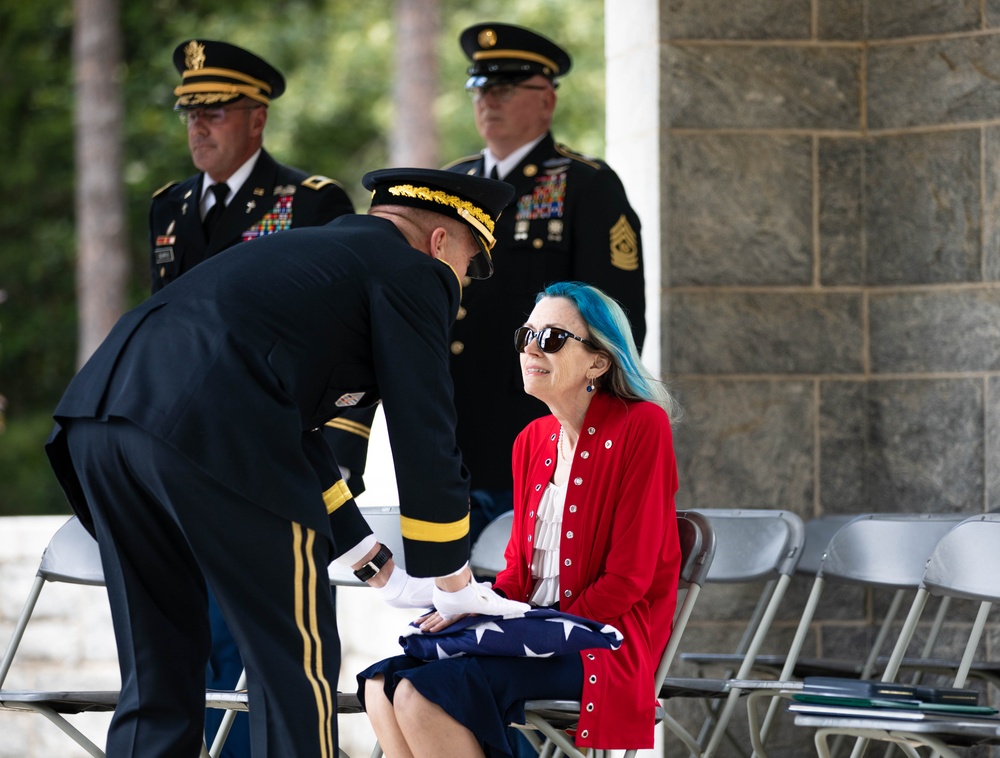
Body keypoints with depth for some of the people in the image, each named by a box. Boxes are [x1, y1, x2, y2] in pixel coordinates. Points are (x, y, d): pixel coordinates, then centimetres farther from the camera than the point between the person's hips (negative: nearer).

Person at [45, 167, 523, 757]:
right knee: (298, 662, 4)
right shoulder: (414, 273, 11)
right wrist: (455, 585, 21)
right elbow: (426, 440, 9)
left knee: (158, 670, 17)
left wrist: (368, 559, 42)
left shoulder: (306, 250, 36)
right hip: (212, 431, -8)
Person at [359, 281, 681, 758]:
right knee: (381, 686, -15)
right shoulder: (532, 441, 15)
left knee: (423, 692, -27)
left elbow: (628, 578, -12)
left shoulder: (639, 427, -8)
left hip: (603, 642, -7)